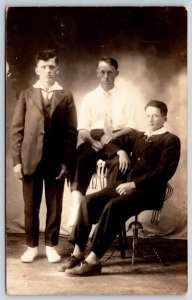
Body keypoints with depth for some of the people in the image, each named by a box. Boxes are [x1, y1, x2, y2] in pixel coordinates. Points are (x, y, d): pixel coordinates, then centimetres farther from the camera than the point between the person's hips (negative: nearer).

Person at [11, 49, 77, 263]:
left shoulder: (66, 97, 7)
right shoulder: (26, 95, 9)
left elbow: (71, 132, 2)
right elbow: (17, 130, 5)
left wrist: (66, 162, -6)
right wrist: (17, 160, -2)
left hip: (56, 161, 0)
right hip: (31, 159, 0)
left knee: (54, 206, 6)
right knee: (31, 206, 7)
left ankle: (51, 246, 20)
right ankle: (31, 246, 20)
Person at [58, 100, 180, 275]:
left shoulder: (171, 140, 3)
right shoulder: (139, 137, 24)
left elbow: (163, 171, -10)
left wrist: (133, 184, -18)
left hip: (149, 191, -7)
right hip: (128, 184, 7)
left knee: (113, 206, -33)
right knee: (89, 201, -16)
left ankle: (93, 261, -29)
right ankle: (78, 253, -14)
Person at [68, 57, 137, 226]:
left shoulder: (125, 98, 13)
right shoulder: (89, 98, 16)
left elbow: (131, 127, 5)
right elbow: (83, 129, 7)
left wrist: (113, 136, -14)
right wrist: (92, 141, -15)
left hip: (118, 139, -1)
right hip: (94, 139, 1)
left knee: (121, 162, -35)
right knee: (81, 157, -32)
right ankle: (76, 206, -38)